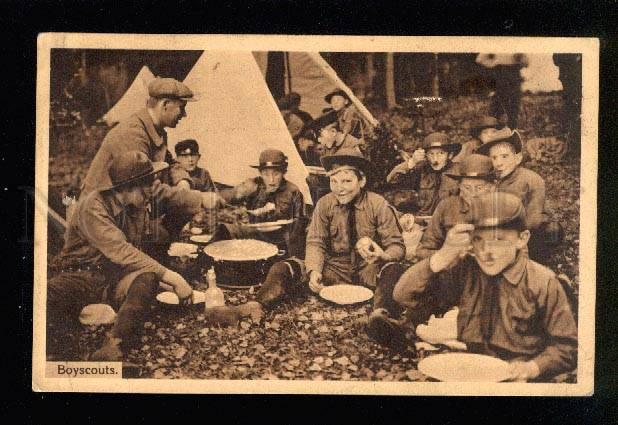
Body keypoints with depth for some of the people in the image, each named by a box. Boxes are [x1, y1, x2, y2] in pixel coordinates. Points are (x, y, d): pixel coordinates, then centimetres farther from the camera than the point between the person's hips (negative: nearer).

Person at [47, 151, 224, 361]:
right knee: (48, 294, -38)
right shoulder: (93, 208, -20)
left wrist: (203, 199, -12)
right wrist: (171, 276, -32)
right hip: (84, 275, -4)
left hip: (119, 276, 5)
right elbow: (122, 253, -28)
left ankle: (114, 345, -46)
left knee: (147, 279, -33)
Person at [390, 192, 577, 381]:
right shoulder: (464, 272, 1)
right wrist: (443, 257, -18)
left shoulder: (543, 283, -7)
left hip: (514, 380, -1)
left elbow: (567, 347, 0)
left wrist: (533, 368, -18)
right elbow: (404, 296, -6)